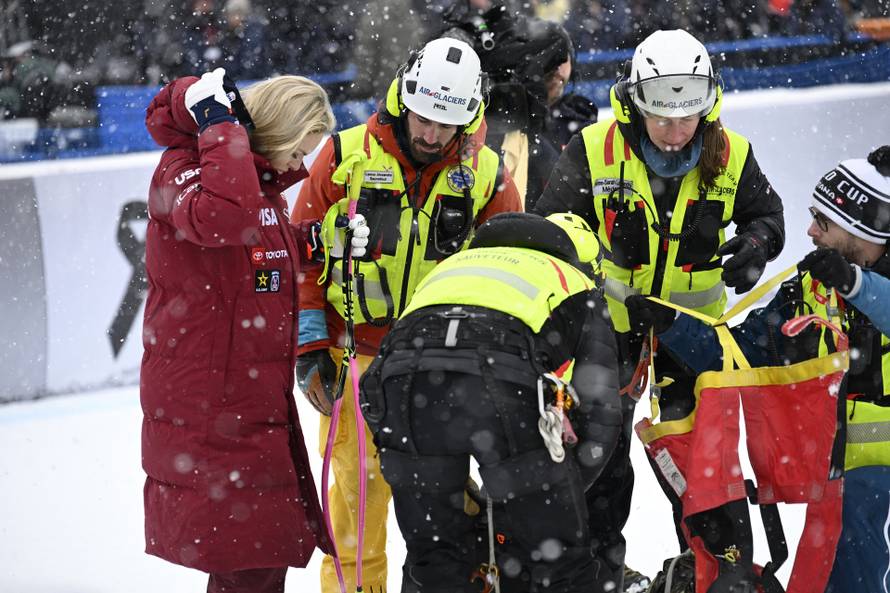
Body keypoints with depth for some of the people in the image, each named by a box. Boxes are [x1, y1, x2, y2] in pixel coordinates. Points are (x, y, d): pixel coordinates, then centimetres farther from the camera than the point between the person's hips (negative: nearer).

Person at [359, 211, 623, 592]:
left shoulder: (456, 262, 43)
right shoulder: (579, 289, 33)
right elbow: (599, 410, 22)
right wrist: (556, 499, 33)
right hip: (501, 381, -3)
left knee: (433, 561, 21)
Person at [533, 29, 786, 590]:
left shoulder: (730, 155, -12)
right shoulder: (595, 150, -18)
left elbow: (768, 214, 3)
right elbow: (551, 227, -12)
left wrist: (756, 243, -20)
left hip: (693, 318, 1)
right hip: (609, 316, -1)